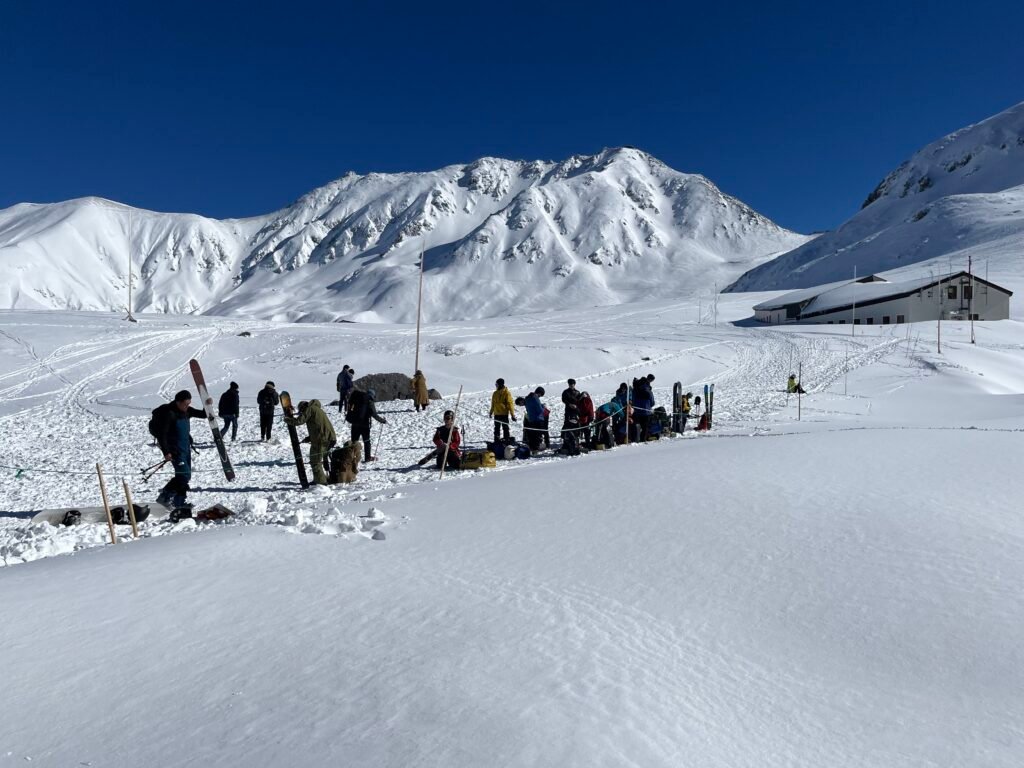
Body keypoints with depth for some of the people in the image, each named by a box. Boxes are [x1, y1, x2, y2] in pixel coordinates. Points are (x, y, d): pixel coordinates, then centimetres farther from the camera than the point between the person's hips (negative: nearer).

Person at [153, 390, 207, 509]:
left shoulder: (187, 410, 4)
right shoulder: (168, 413, -18)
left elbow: (203, 414, 11)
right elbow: (161, 434, -18)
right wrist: (166, 452, -20)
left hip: (186, 447, 8)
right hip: (175, 449, -8)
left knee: (185, 476, 11)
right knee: (184, 475, -12)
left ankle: (179, 502, 22)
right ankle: (164, 496, 2)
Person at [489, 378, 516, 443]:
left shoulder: (507, 393, -8)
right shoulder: (495, 393, 10)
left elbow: (510, 404, -11)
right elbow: (493, 404, 20)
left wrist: (512, 414, -14)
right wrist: (491, 412, 21)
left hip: (504, 414, -6)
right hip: (496, 414, 6)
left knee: (505, 428, -2)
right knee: (497, 429, 11)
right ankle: (496, 442, 17)